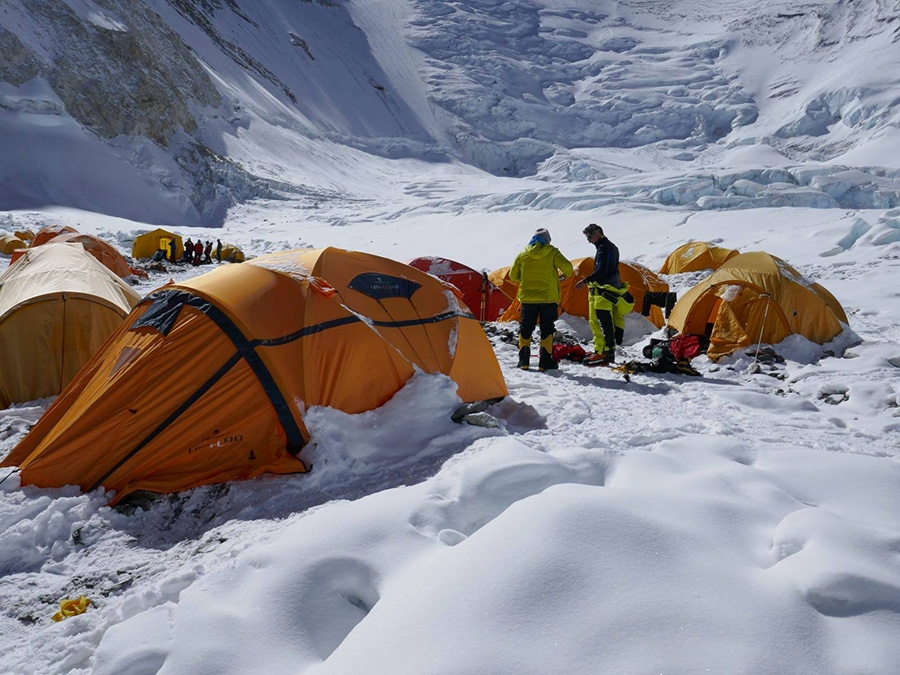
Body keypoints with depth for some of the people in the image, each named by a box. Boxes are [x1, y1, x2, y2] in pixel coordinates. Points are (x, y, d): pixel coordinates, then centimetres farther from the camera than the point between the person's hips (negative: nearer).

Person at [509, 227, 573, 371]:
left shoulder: (522, 255, 6)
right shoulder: (551, 252, -2)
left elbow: (513, 276, 10)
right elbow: (566, 266, -15)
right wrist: (566, 275, 7)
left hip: (527, 298, 2)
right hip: (548, 297, -2)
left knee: (525, 328, 10)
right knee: (547, 329, 4)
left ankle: (524, 360, 7)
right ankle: (545, 361, 2)